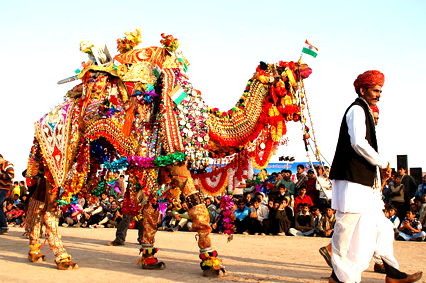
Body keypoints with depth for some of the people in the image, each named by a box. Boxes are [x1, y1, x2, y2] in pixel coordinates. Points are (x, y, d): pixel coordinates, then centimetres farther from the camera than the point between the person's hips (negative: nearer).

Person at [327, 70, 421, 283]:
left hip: (364, 182, 11)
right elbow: (359, 143, -22)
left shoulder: (364, 111, 22)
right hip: (352, 180, -11)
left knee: (380, 227, 13)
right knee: (349, 228, -6)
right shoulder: (357, 110, -9)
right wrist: (382, 163, -12)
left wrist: (378, 170, 15)